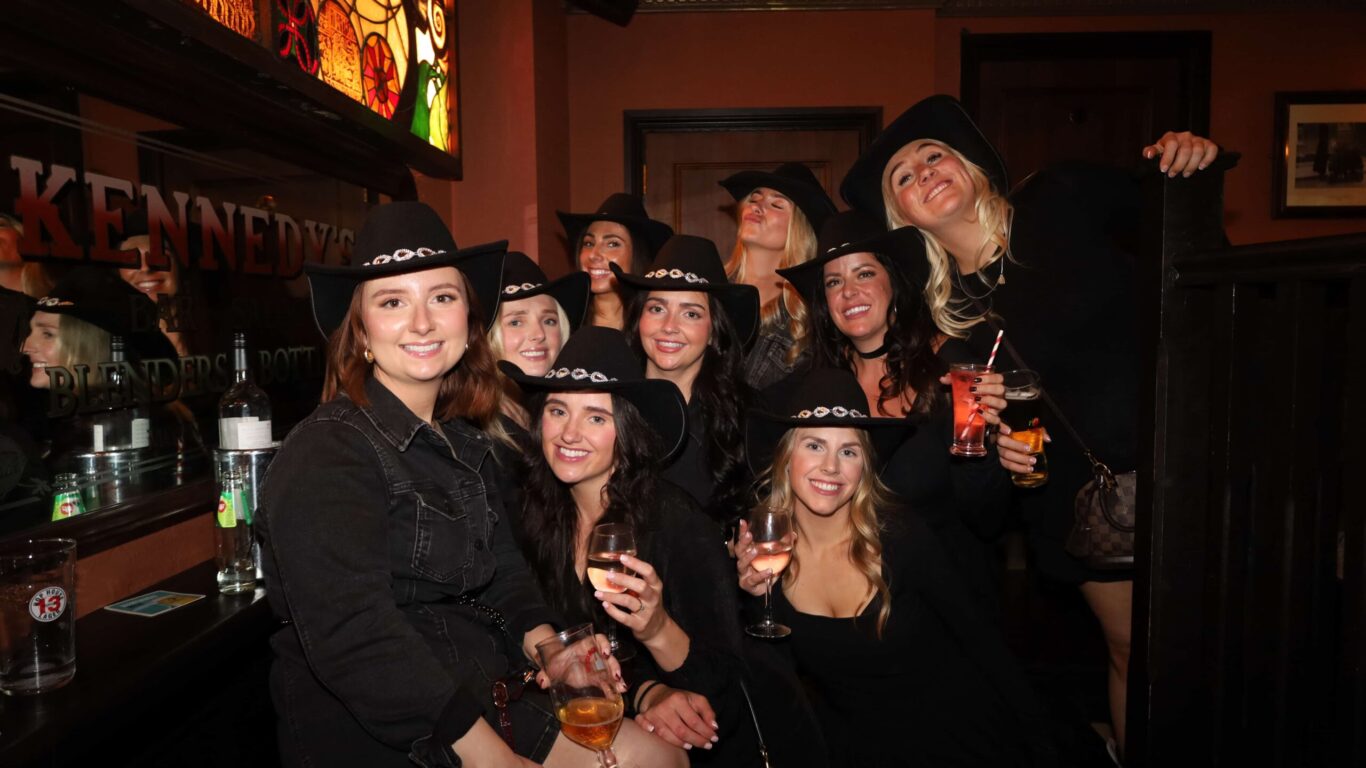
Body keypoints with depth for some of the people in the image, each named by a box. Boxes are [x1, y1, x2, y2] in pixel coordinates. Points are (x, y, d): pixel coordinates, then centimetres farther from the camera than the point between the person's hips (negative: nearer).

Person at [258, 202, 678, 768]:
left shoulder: (465, 442, 10)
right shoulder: (326, 452, -16)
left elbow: (502, 573, 9)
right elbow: (354, 639, -24)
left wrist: (548, 648, -10)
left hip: (481, 695, 7)